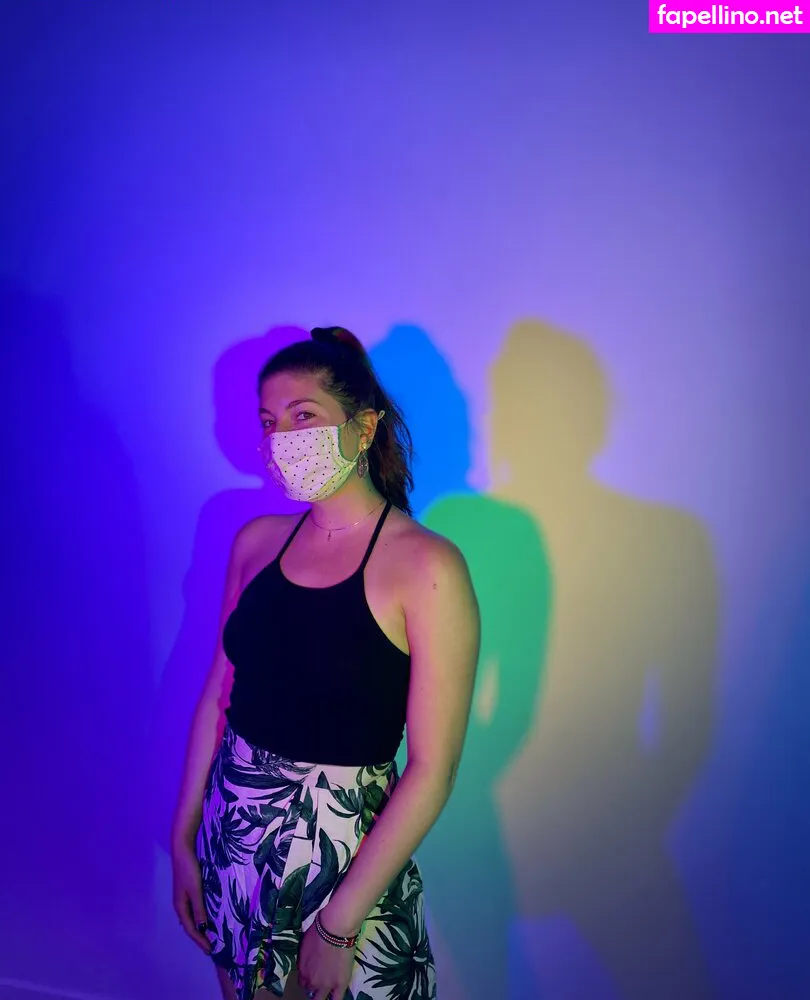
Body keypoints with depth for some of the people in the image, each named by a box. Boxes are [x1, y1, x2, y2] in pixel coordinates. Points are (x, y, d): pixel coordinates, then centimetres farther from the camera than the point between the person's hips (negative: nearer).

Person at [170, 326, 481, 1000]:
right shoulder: (257, 541, -1)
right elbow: (218, 696, 5)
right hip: (231, 837, 5)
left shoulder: (427, 566, -18)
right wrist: (183, 841, 5)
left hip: (347, 856, -5)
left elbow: (432, 770, -18)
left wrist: (339, 924, -16)